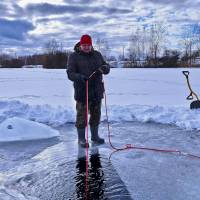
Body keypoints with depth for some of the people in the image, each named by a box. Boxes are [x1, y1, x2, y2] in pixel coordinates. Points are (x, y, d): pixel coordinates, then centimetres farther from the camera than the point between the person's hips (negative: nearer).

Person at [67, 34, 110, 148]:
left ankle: (95, 136, 30)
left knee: (96, 114, 14)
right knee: (82, 116, 1)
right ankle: (81, 138, 16)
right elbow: (70, 73, -10)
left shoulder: (97, 55, 11)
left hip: (97, 91, 5)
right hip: (82, 92, -5)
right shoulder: (74, 56, -3)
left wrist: (105, 68, -13)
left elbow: (106, 67, 12)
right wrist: (80, 77, -30)